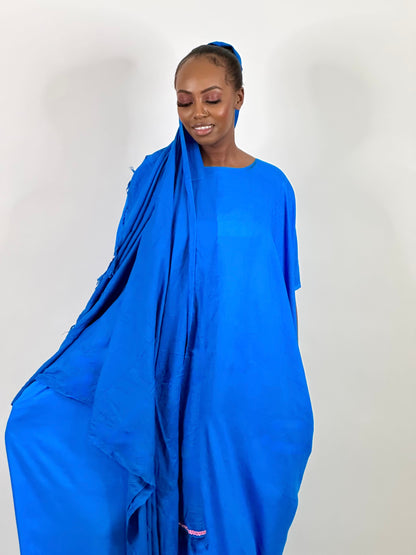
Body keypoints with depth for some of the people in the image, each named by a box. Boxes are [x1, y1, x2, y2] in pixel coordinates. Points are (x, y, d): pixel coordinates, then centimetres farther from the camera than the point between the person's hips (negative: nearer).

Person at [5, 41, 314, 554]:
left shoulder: (272, 186, 2)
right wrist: (71, 369, -6)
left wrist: (283, 387, 9)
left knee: (244, 512, 12)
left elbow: (281, 292, 7)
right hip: (178, 379, 0)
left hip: (252, 386, 1)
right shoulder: (156, 177, -2)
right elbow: (126, 280, 0)